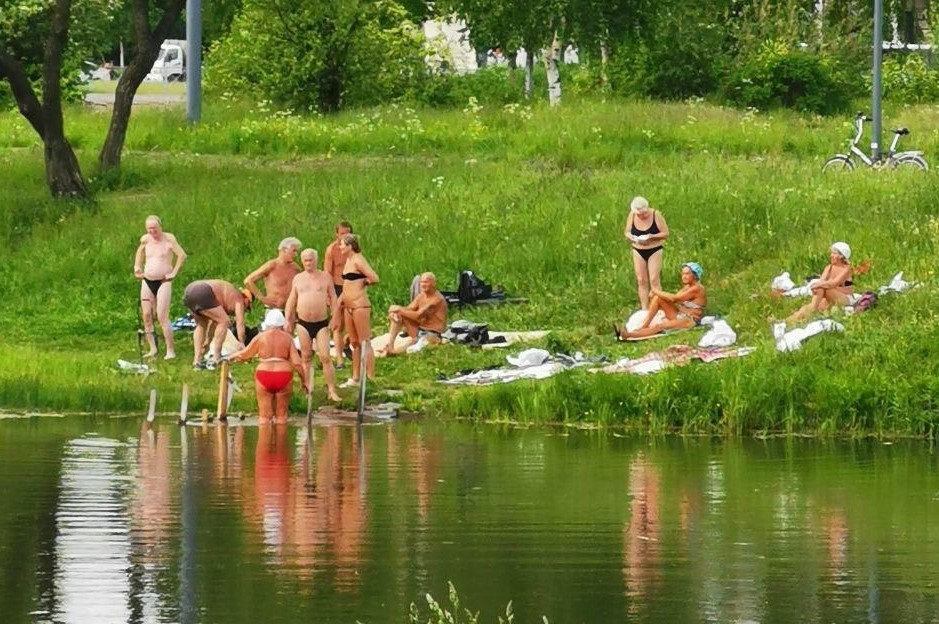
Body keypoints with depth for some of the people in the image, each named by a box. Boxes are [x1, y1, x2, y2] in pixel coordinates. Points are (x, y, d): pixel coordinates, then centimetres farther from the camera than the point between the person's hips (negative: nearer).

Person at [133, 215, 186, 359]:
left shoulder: (168, 239, -7)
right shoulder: (145, 240, 8)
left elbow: (182, 255, -11)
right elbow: (139, 253, 28)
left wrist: (174, 273, -12)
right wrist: (137, 268, 15)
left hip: (163, 282, -6)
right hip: (147, 281, 6)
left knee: (162, 317, -13)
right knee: (147, 315, 0)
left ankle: (170, 350, -9)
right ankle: (152, 349, 6)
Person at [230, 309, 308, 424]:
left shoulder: (261, 337, 2)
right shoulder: (287, 338, 5)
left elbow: (244, 354, 12)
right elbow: (297, 362, 1)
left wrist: (233, 356, 32)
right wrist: (304, 380, 12)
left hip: (264, 375, -1)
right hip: (284, 375, 1)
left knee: (264, 415, 3)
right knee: (281, 415, 9)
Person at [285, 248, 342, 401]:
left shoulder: (325, 277, 3)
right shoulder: (298, 279, 9)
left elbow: (333, 298, 5)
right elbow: (291, 301, 13)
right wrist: (288, 321, 8)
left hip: (321, 323, -2)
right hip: (303, 324, 2)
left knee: (325, 357, -10)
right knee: (306, 358, 6)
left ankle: (332, 390, -8)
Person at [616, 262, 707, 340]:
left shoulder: (697, 289, -15)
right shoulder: (687, 287, 14)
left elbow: (674, 298, -19)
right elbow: (674, 299, 2)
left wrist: (656, 291, -9)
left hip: (690, 321, -9)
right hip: (679, 315, 9)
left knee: (659, 326, -30)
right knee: (657, 298, -6)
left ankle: (628, 335, -42)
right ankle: (643, 327, -14)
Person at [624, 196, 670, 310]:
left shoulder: (656, 215, -12)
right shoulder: (632, 216, -2)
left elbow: (665, 233, -10)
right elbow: (626, 232, 7)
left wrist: (651, 237, -26)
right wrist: (631, 237, -17)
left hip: (654, 251, -4)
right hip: (638, 251, 4)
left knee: (654, 280, -11)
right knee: (641, 281, 4)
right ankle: (644, 309, 9)